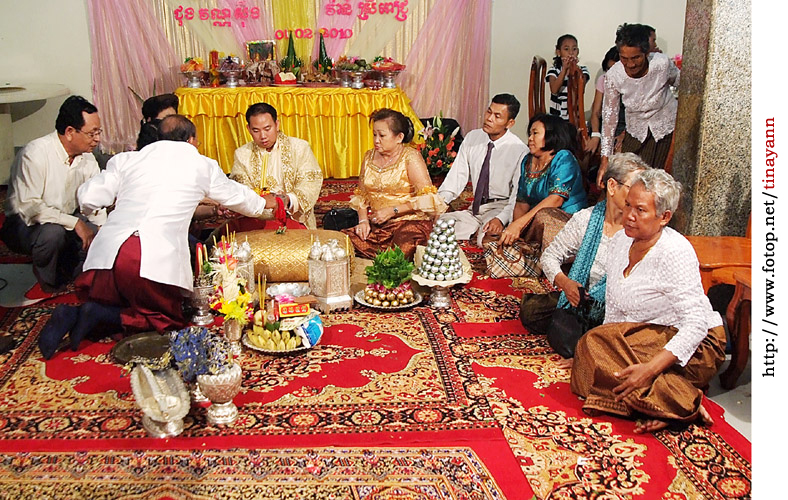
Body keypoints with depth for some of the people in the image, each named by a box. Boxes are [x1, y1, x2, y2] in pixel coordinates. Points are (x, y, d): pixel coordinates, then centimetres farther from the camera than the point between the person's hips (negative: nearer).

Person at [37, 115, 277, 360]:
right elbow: (235, 195, 31)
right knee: (167, 319, 14)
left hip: (109, 249, 4)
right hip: (158, 258, -4)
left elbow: (88, 198, 12)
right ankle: (98, 315, -6)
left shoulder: (126, 159, 18)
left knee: (105, 303, 26)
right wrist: (263, 202, 52)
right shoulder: (202, 166, 15)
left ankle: (73, 315, -5)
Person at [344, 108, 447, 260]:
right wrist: (363, 220, -1)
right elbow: (361, 195, 17)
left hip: (410, 222, -5)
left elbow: (427, 199, -13)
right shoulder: (369, 157, 12)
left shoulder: (411, 157, -6)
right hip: (376, 224, 5)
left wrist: (392, 211, -15)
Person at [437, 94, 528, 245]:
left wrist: (501, 219, -30)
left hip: (501, 207, -5)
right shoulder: (472, 137, 5)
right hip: (474, 209, 5)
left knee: (487, 238, -35)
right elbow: (457, 175, 5)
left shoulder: (519, 150, -11)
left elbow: (519, 194, -14)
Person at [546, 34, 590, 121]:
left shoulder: (582, 70, 4)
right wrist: (564, 69, -24)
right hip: (556, 117, -1)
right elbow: (554, 90, -18)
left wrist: (574, 68, -24)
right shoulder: (554, 70, 2)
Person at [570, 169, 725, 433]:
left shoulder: (674, 252, -21)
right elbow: (613, 308, 10)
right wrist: (597, 352, 1)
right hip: (648, 336, 8)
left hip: (694, 347, -8)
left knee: (596, 342, -25)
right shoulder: (621, 240, 2)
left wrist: (650, 368, -34)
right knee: (596, 347, -19)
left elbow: (696, 324, -25)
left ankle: (685, 404, -20)